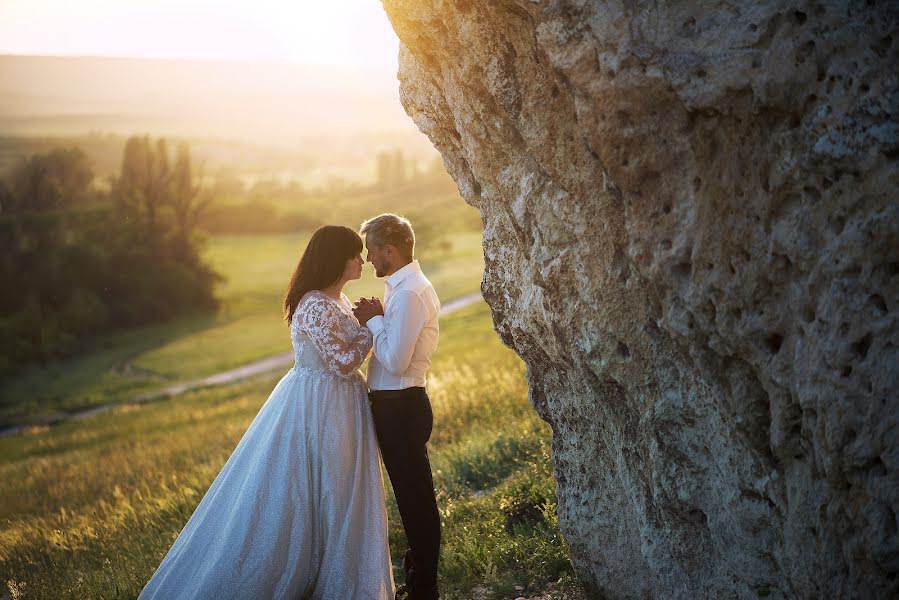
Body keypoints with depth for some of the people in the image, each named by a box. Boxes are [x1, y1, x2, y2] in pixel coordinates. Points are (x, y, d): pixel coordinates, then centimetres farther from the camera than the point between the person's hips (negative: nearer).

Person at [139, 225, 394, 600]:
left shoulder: (337, 300, 9)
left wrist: (372, 322, 5)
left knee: (328, 502, 16)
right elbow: (343, 363, -22)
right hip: (316, 410, -10)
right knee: (294, 498, 0)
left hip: (336, 408, 10)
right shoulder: (316, 306, -22)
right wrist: (372, 328, -13)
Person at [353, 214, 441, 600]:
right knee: (411, 495, 19)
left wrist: (373, 320, -12)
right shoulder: (405, 286, 11)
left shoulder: (409, 293, -20)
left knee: (415, 497, 1)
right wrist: (373, 320, 1)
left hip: (400, 408, -10)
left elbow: (395, 360, -24)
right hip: (396, 404, 10)